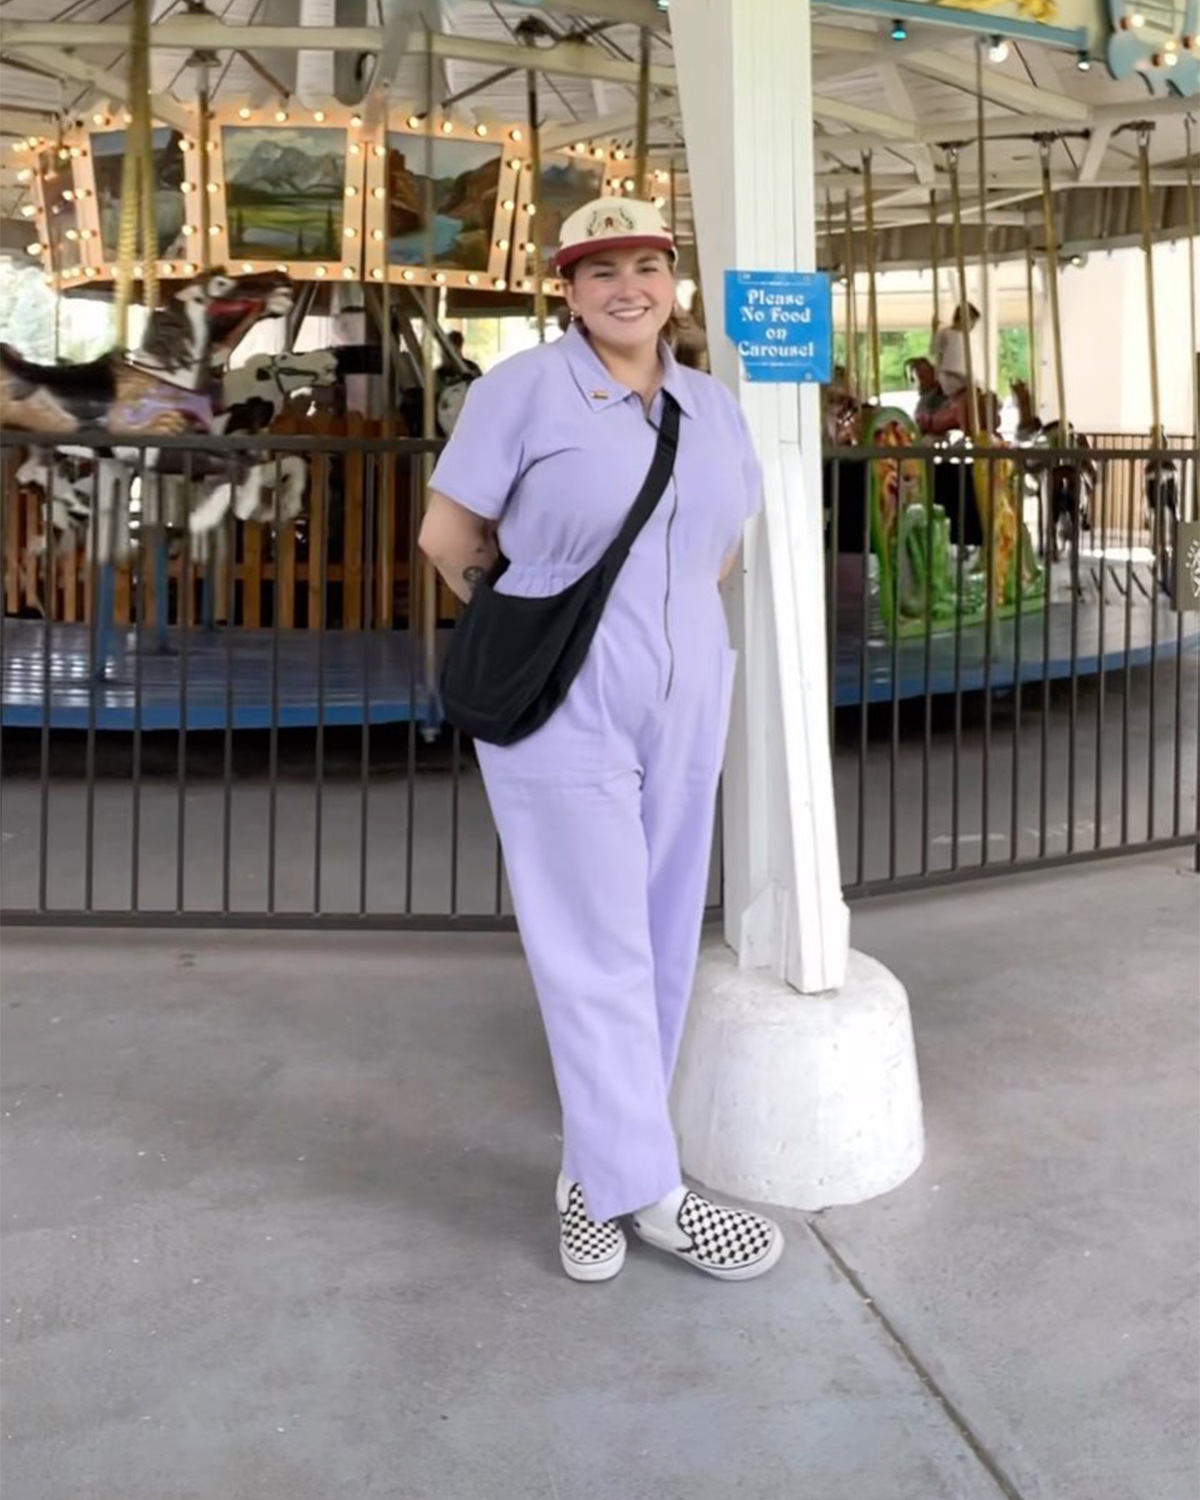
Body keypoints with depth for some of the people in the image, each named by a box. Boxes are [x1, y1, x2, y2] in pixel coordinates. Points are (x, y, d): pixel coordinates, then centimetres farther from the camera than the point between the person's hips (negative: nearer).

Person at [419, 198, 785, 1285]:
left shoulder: (715, 406, 9)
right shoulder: (525, 388, -7)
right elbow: (448, 533, -3)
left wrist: (670, 619, 14)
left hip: (685, 706, 6)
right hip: (563, 710, -6)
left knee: (663, 947, 10)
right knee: (600, 953, -1)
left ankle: (597, 1171, 25)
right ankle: (646, 1187, 10)